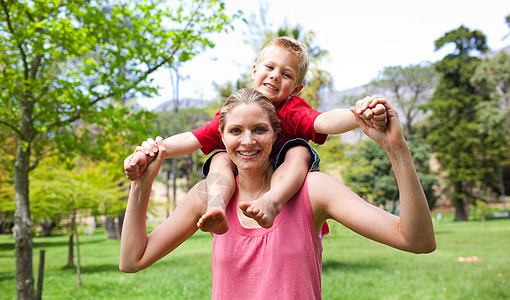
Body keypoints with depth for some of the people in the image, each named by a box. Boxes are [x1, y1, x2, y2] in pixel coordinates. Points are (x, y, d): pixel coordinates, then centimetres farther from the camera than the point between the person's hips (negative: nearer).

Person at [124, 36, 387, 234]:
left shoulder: (292, 111, -8)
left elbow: (325, 121, -29)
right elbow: (191, 140, -6)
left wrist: (358, 115, -52)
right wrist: (150, 152, -22)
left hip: (286, 189, -2)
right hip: (240, 191, 2)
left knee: (300, 150, -24)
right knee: (220, 158, -19)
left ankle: (271, 202, -52)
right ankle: (216, 208, -48)